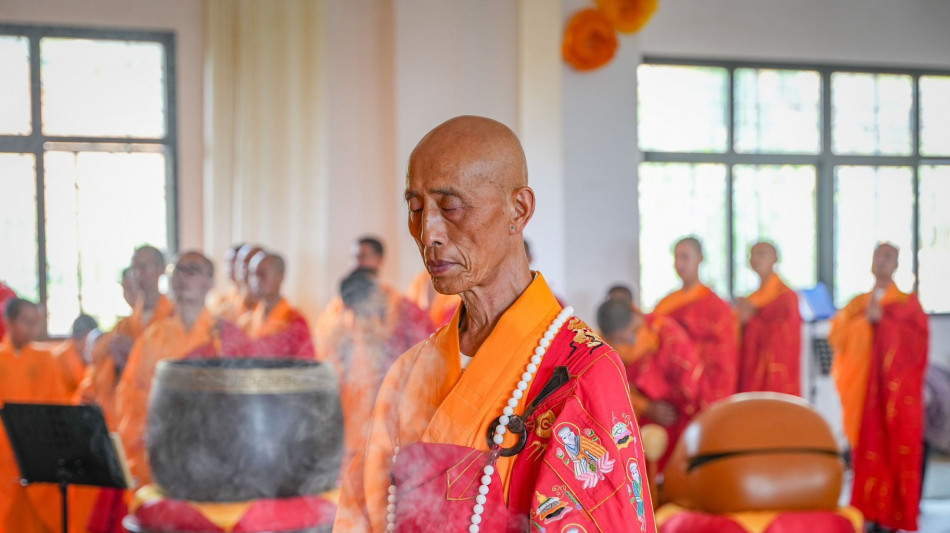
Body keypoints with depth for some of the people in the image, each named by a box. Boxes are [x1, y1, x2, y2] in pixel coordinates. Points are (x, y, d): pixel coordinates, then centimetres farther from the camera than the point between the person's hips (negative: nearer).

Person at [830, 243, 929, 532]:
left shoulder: (909, 304, 8)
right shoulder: (857, 304, 15)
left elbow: (917, 339, -6)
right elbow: (837, 336, 3)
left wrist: (884, 319, -12)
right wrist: (866, 320, -11)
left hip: (898, 391, -2)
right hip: (864, 390, 2)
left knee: (897, 452, -7)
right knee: (867, 451, -3)